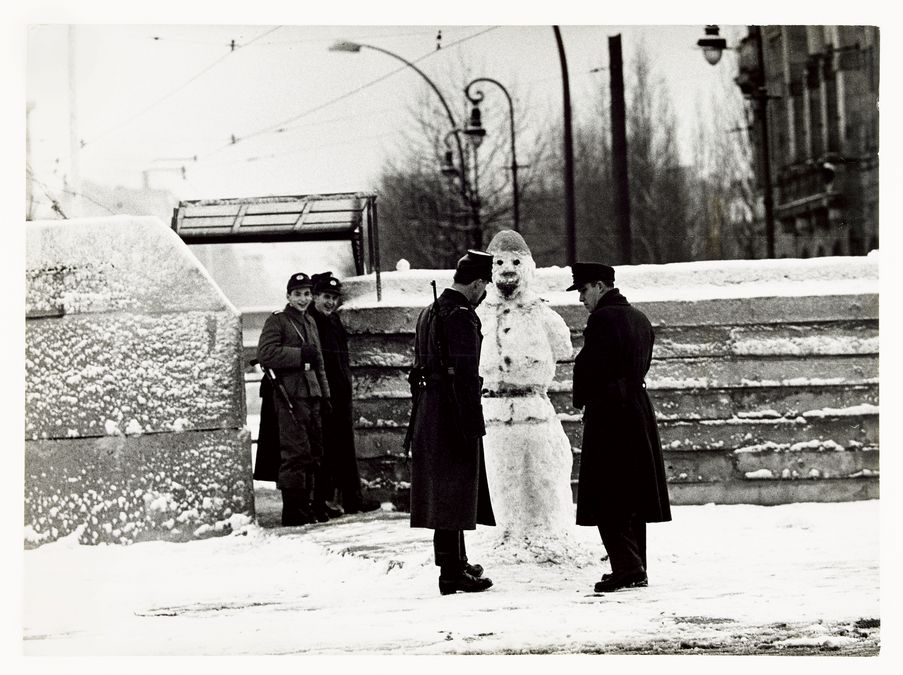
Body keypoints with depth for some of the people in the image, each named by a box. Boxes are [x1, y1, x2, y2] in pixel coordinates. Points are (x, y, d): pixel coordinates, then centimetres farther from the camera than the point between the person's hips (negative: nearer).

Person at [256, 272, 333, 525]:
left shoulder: (310, 322, 20)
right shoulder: (277, 320, -4)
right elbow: (265, 354, -16)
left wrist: (324, 394, 21)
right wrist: (300, 355, -17)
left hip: (312, 395, 8)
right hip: (290, 396, -8)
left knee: (314, 452, 9)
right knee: (296, 451, -11)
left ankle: (310, 504, 18)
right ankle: (293, 510, -8)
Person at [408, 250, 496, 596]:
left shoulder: (428, 313, 14)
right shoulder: (462, 317, -16)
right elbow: (466, 375, -20)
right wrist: (473, 428, -18)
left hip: (428, 411, 9)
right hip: (453, 414, -9)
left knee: (444, 493, 17)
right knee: (454, 492, -5)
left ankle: (456, 563, 29)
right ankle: (452, 573, -4)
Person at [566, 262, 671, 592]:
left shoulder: (603, 318, -14)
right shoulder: (640, 319, 14)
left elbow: (588, 366, -16)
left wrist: (582, 400, 0)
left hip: (607, 416, -9)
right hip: (639, 411, 9)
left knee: (607, 495, -6)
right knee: (632, 496, 12)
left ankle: (627, 566, -11)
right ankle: (636, 568, 16)